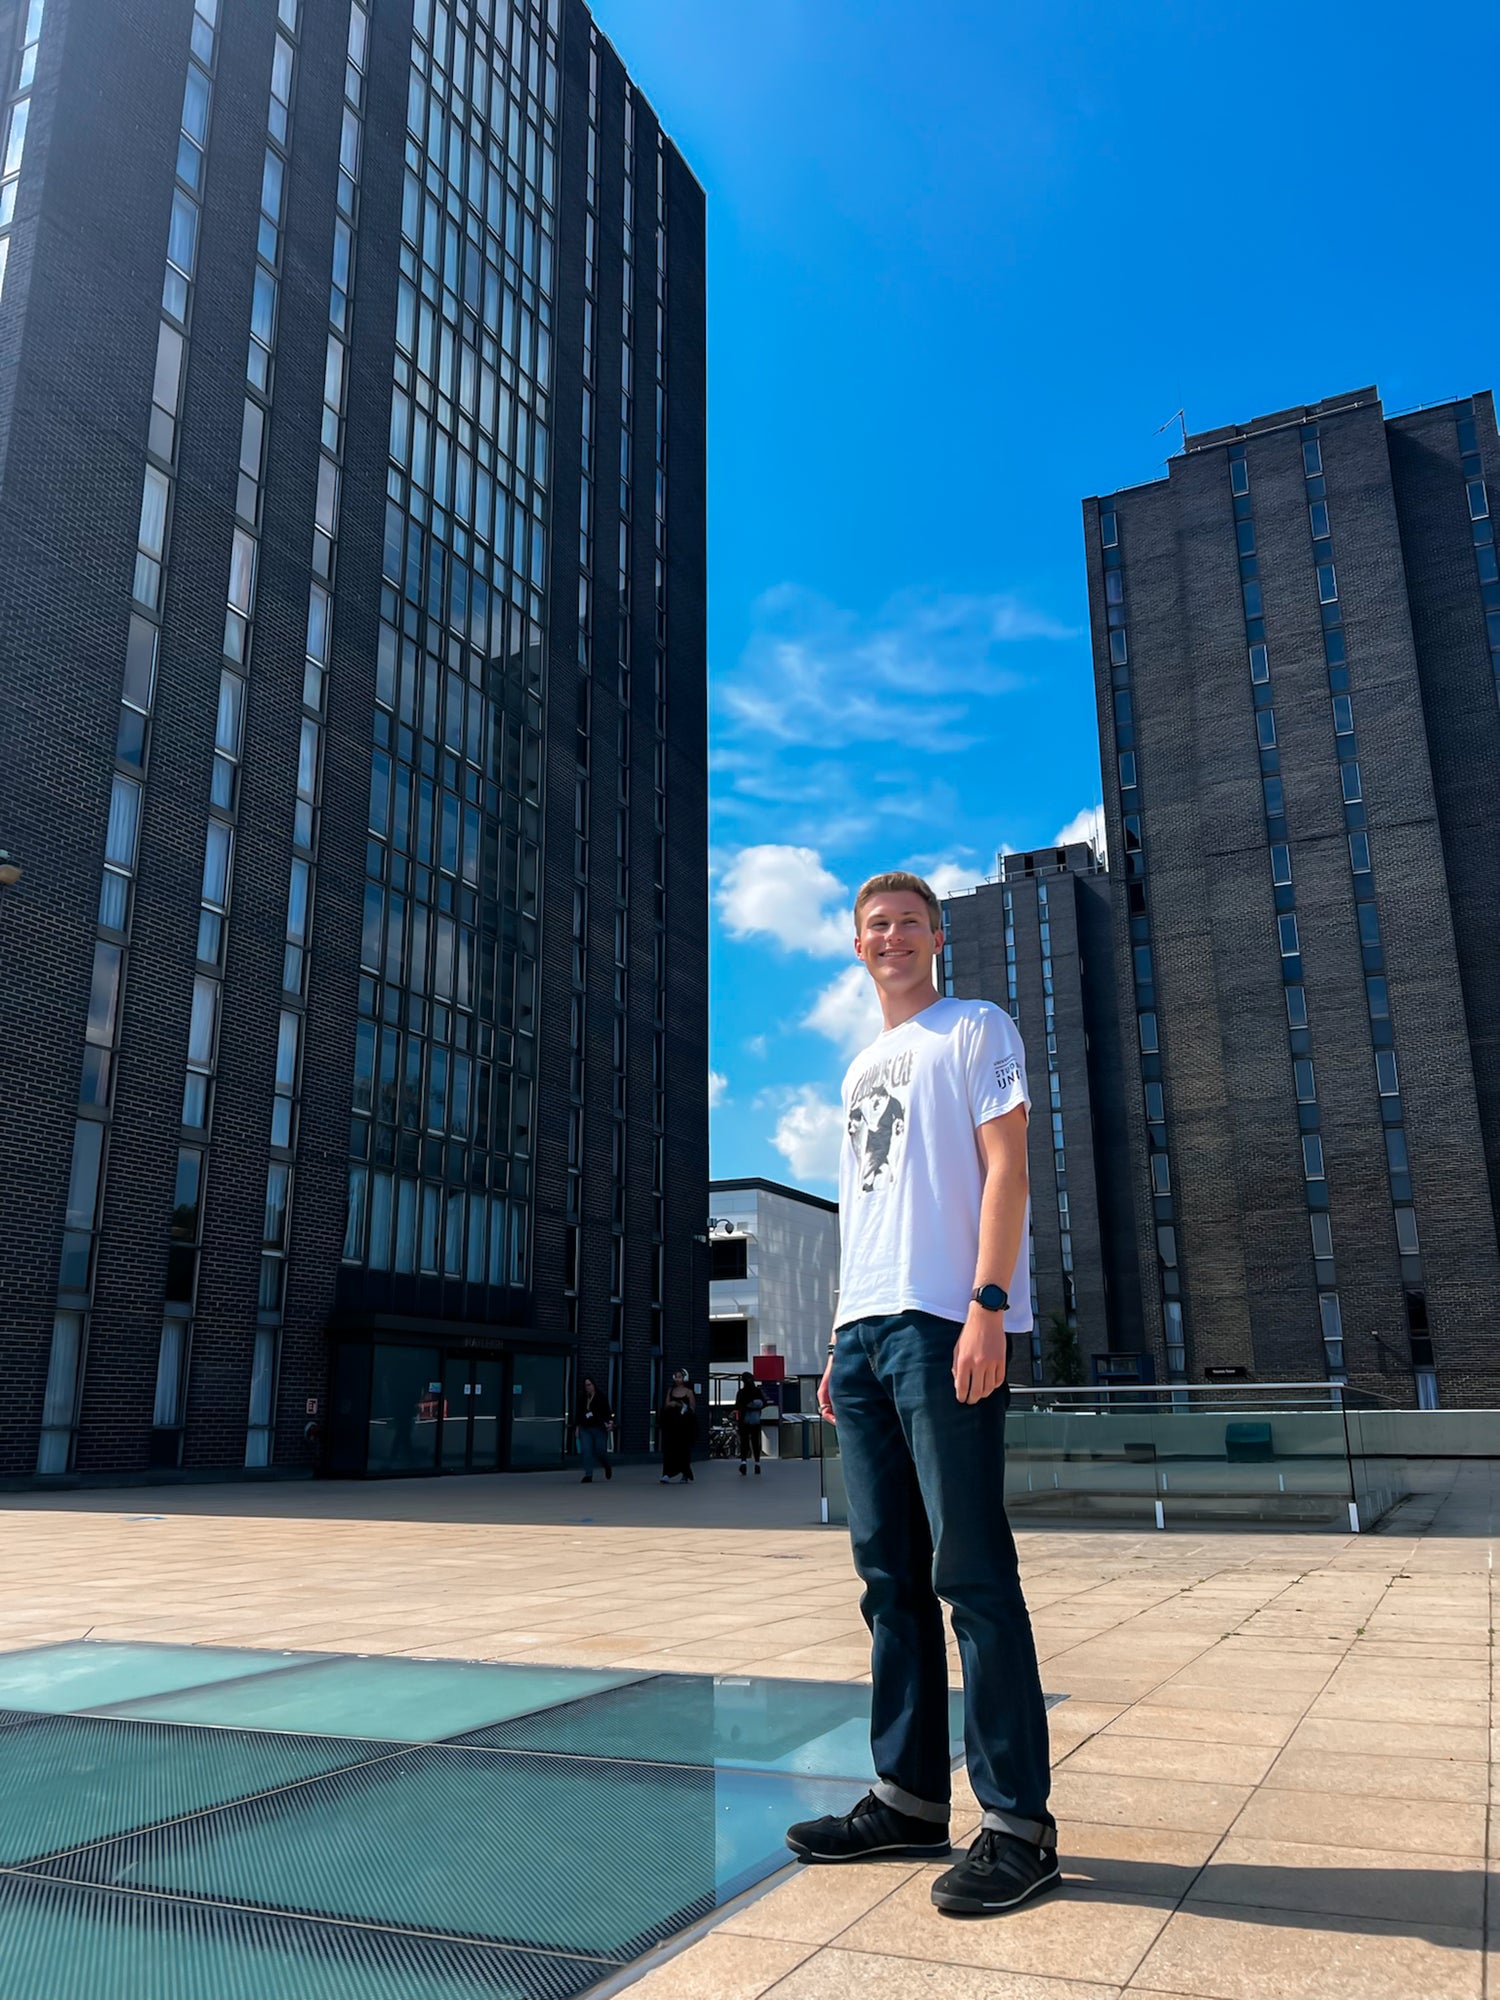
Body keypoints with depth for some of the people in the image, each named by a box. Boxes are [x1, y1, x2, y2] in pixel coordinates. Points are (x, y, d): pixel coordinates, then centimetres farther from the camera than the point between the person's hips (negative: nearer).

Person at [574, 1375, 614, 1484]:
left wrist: (610, 1421, -22)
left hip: (599, 1428, -3)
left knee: (600, 1451, -1)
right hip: (585, 1429, 3)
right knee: (586, 1451, -7)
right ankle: (588, 1475, -4)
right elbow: (578, 1412, 13)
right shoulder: (581, 1396, 6)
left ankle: (607, 1467, 30)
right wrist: (577, 1426, 9)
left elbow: (607, 1410, -7)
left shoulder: (601, 1395, -5)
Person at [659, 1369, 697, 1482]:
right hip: (671, 1422, 3)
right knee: (669, 1447, -8)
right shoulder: (670, 1391, 10)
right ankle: (667, 1474, -12)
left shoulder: (688, 1392, 0)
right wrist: (671, 1404, -10)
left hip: (684, 1423, -2)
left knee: (684, 1449, 4)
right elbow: (666, 1405, 11)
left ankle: (686, 1475, 17)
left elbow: (693, 1409, 2)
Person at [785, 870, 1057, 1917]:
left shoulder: (977, 1029, 4)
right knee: (891, 1575, 10)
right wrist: (843, 1342, 17)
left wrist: (989, 1303, -18)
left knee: (972, 1573, -6)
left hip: (945, 1324, -7)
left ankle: (1020, 1823, 3)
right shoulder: (861, 1066, 24)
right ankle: (910, 1799, 20)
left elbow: (1005, 1166, -7)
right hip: (864, 1331, 8)